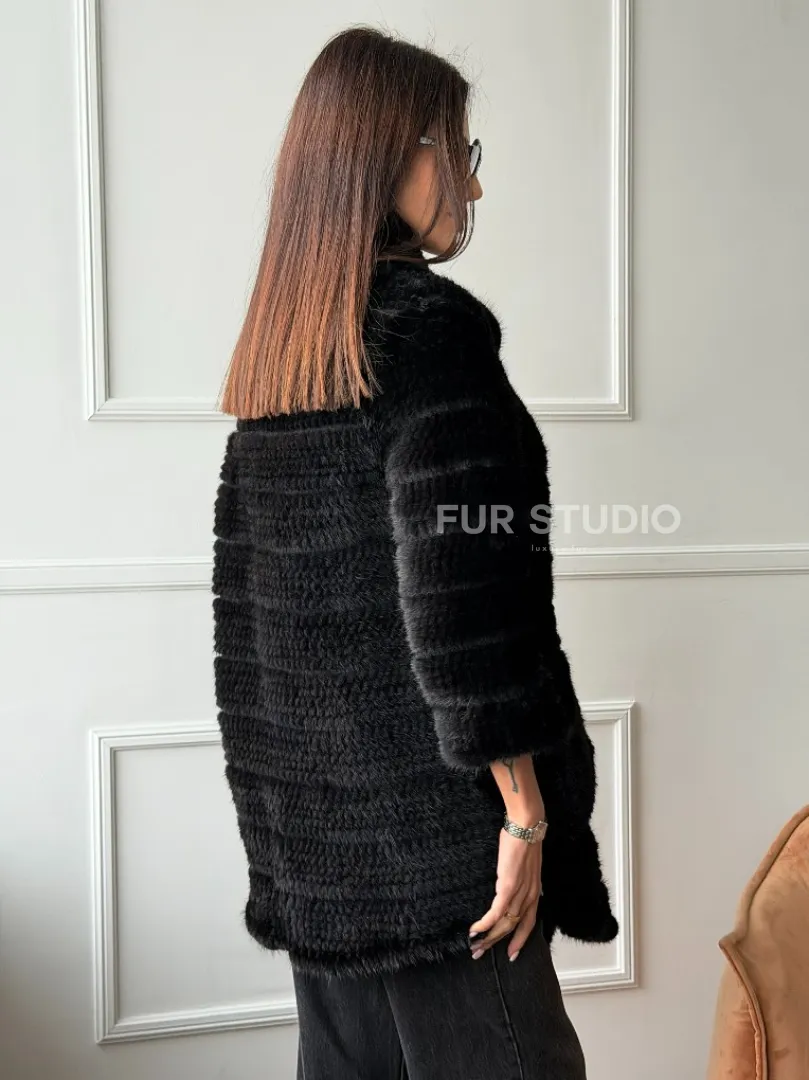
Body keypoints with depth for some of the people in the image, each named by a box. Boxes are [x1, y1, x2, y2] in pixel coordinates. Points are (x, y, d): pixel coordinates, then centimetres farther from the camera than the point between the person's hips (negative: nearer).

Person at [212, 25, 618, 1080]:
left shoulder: (274, 348, 10)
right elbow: (458, 587, -20)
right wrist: (526, 804, -15)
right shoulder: (429, 322, -13)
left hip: (307, 811, 8)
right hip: (426, 806, -8)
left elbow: (243, 593, 13)